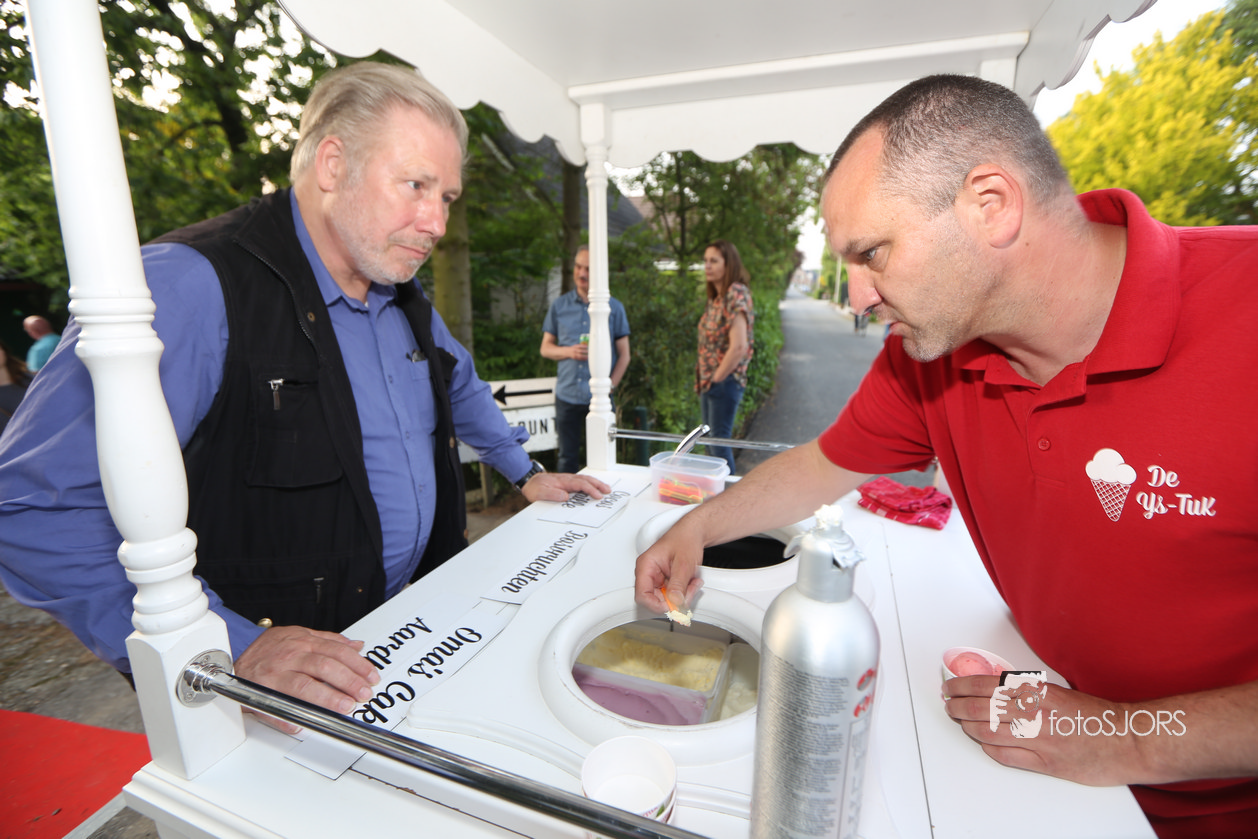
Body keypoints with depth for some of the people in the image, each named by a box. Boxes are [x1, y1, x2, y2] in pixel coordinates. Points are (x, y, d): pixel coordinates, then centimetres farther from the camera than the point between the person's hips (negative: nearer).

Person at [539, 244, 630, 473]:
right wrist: (568, 351, -10)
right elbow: (545, 348, 11)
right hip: (567, 396, 1)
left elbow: (624, 354, 4)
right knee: (567, 458, 9)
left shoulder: (614, 307, 3)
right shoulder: (559, 306, 7)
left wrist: (610, 386, -7)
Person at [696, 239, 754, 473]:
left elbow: (738, 347, -22)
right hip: (709, 382, 9)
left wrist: (716, 379, -13)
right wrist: (704, 379, 9)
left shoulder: (736, 294, -15)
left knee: (719, 441, -3)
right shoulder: (715, 297, 13)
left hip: (725, 381, -9)